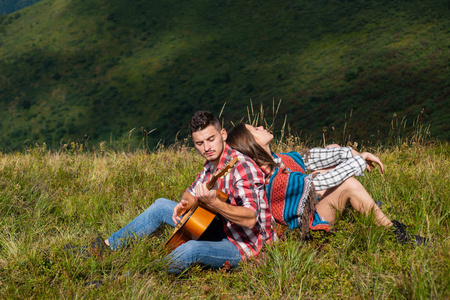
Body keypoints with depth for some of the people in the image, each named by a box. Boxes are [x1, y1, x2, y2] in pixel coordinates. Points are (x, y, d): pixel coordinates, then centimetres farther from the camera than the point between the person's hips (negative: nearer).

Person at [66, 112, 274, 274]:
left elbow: (250, 219, -33)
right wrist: (185, 203, -6)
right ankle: (106, 247, 16)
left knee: (191, 249, -38)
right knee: (161, 206, 10)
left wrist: (213, 203, -46)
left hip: (242, 246, -9)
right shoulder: (211, 166, 5)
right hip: (218, 231, 9)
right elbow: (191, 193, 19)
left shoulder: (241, 167, -24)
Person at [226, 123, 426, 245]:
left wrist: (354, 153, -10)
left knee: (334, 148, 8)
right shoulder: (276, 180, -34)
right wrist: (359, 161, -14)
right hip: (309, 222, -10)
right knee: (349, 184, -28)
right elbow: (322, 181, -27)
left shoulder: (274, 160, -7)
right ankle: (393, 232, -14)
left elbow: (309, 158, -3)